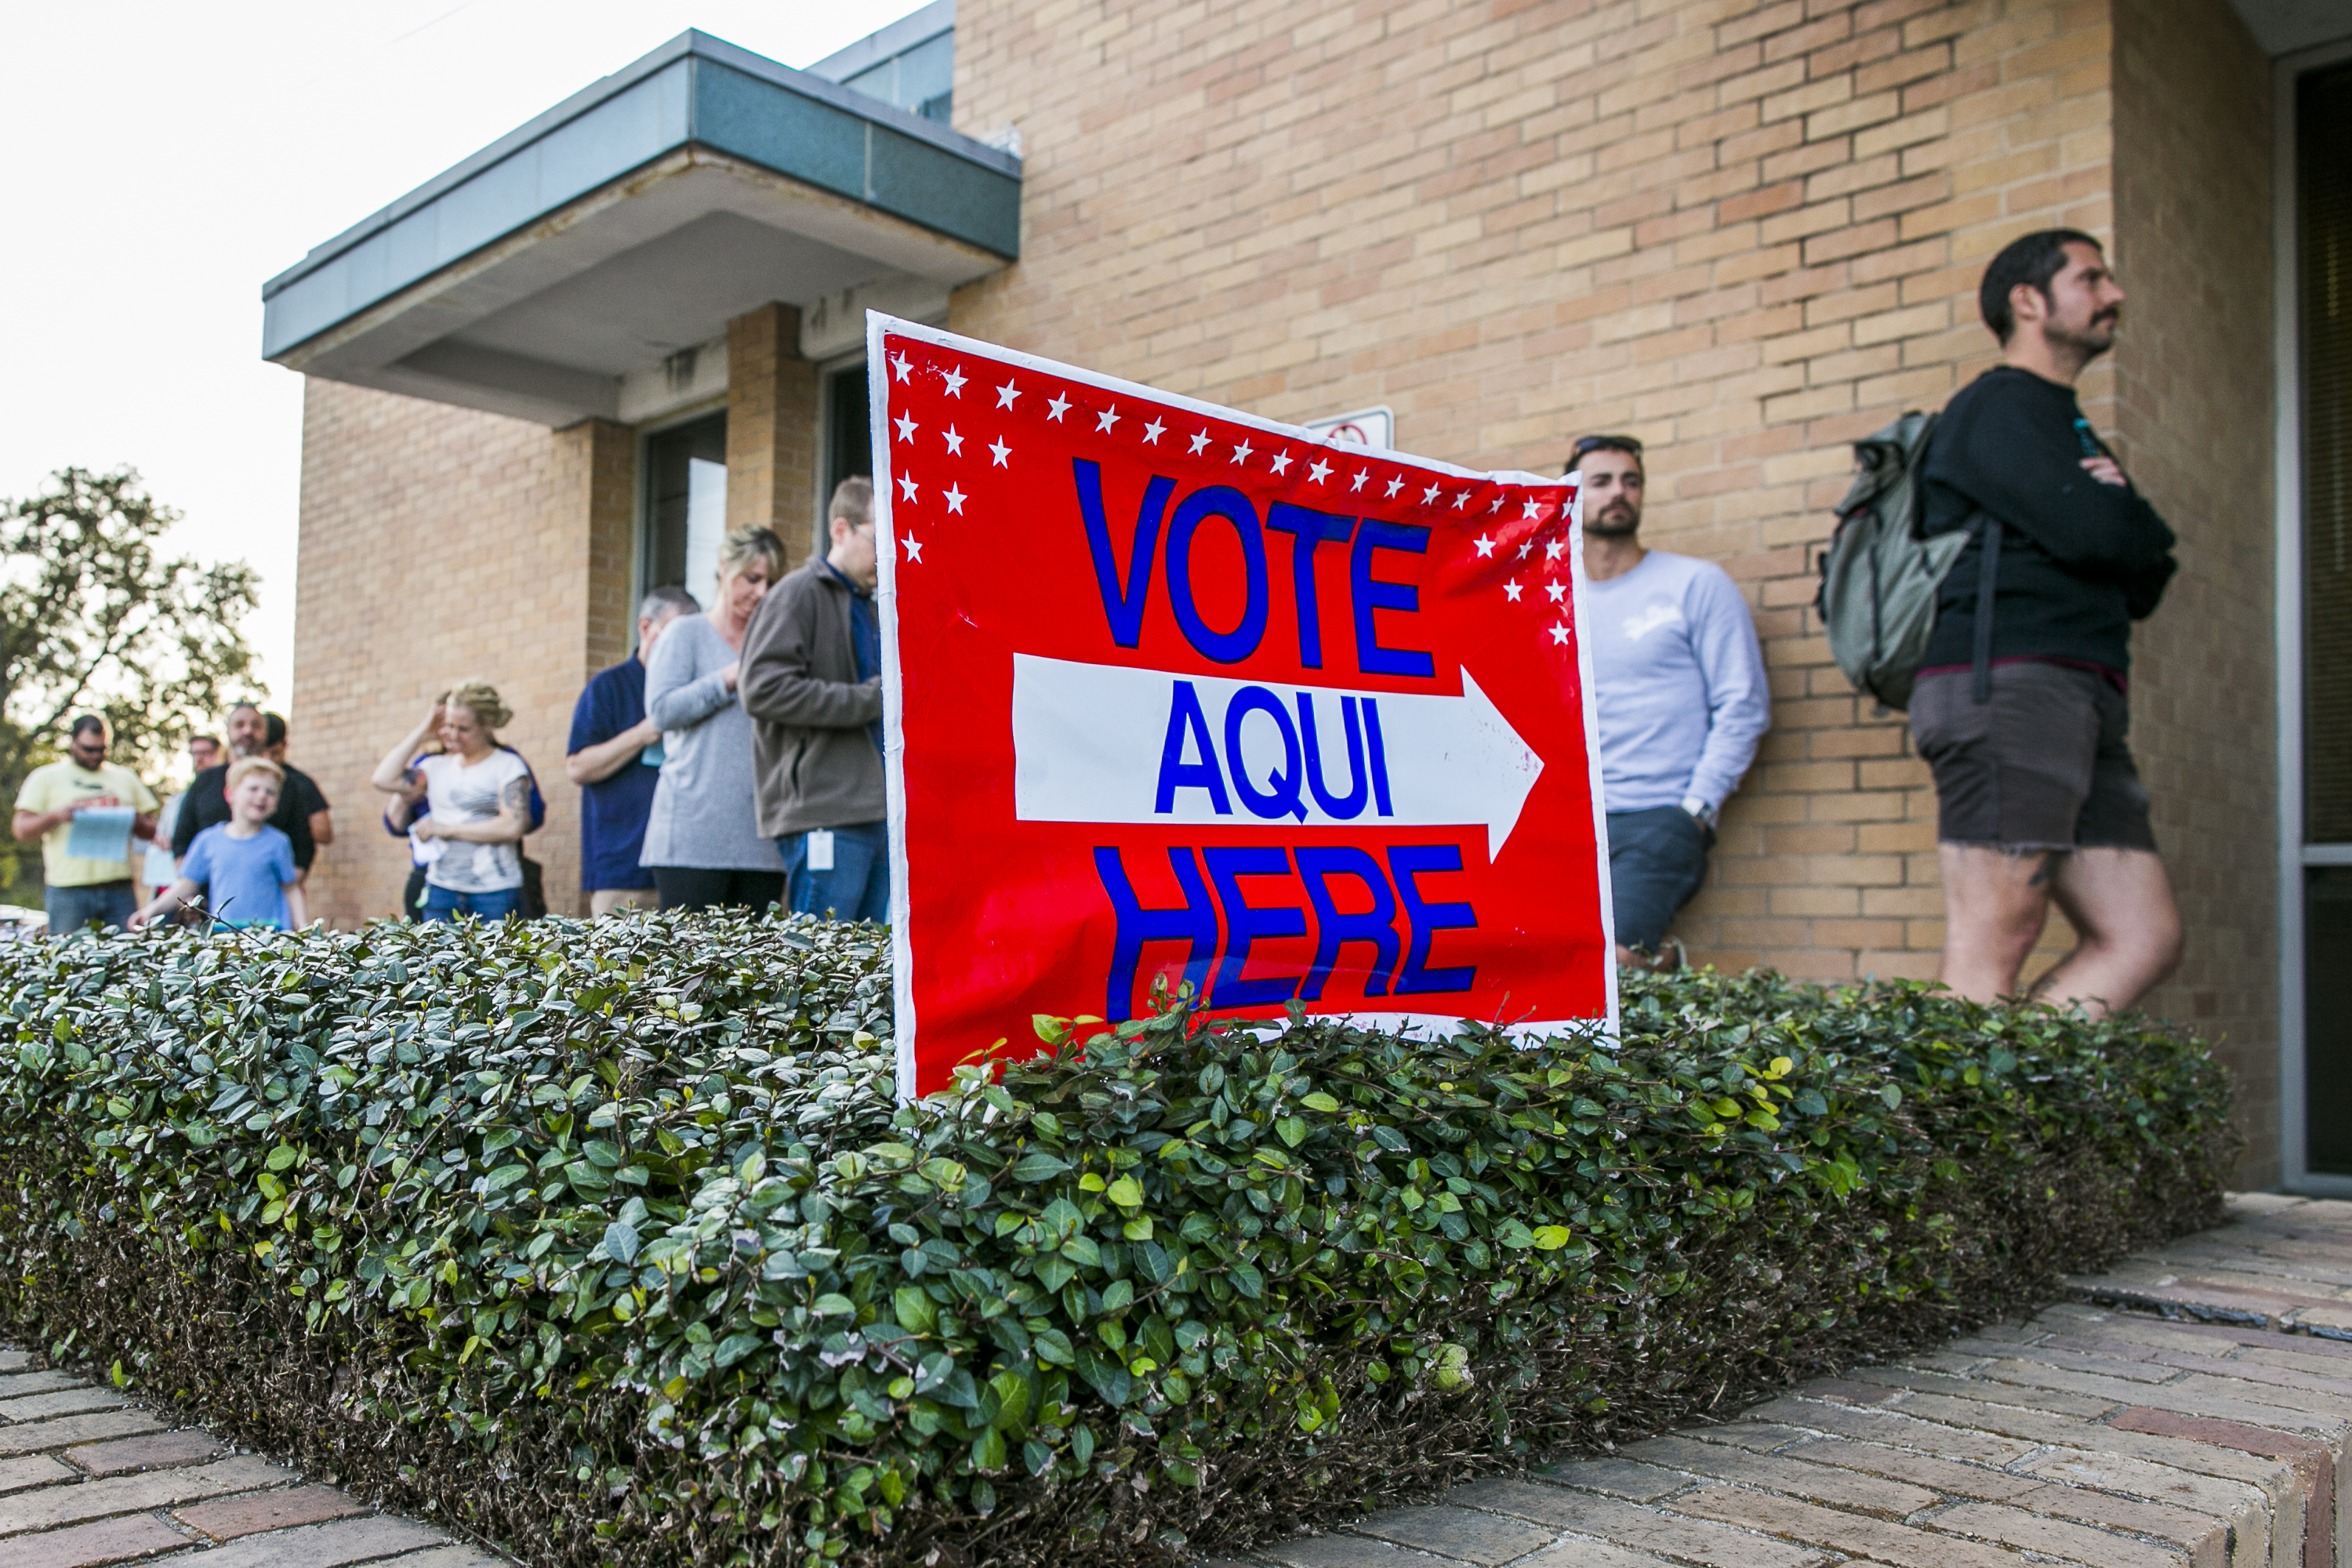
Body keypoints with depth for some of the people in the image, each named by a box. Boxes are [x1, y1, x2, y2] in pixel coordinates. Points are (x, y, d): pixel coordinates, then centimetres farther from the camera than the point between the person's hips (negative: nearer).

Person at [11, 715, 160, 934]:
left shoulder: (125, 777, 19)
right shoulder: (45, 778, 10)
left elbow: (151, 830, 18)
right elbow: (22, 832, 5)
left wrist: (136, 821, -4)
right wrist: (54, 816, -13)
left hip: (120, 888, 2)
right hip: (67, 889, -2)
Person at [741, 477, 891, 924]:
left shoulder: (869, 607, 24)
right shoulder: (799, 594, -3)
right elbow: (763, 690, -16)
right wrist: (870, 699, -16)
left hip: (876, 813, 8)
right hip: (823, 814, -8)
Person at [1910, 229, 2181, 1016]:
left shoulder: (2063, 424, 30)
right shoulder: (1998, 405, 1)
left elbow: (2142, 584, 24)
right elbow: (2089, 532, -15)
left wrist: (2119, 514, 3)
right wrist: (2135, 517, 9)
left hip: (2077, 704, 9)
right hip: (2006, 684, -9)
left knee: (2144, 936, 0)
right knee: (1992, 948, -13)